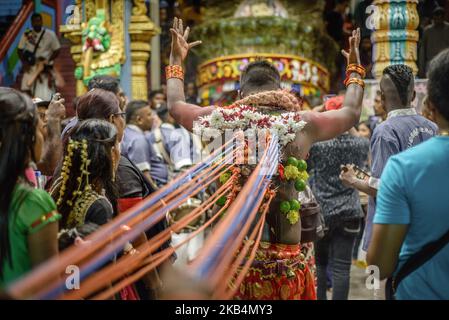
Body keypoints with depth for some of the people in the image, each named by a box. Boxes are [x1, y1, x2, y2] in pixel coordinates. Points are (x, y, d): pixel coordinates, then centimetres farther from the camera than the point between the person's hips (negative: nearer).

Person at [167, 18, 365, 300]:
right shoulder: (304, 124, -1)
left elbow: (176, 105, 18)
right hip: (286, 263, 0)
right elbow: (352, 112, 18)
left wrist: (176, 61, 34)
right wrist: (355, 69, 35)